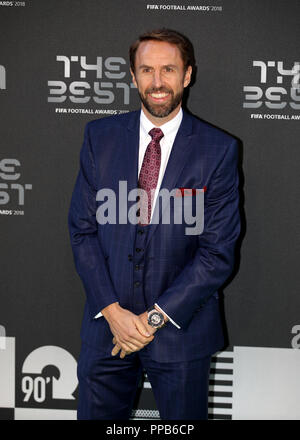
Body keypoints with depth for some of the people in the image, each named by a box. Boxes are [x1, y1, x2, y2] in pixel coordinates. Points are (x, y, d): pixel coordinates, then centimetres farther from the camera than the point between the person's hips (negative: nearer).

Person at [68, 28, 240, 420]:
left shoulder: (219, 149, -7)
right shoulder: (100, 136, 1)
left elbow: (219, 251, -9)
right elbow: (82, 229, 0)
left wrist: (156, 317, -13)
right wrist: (112, 311, -10)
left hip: (181, 327, -2)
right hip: (107, 324, 2)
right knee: (96, 415, 14)